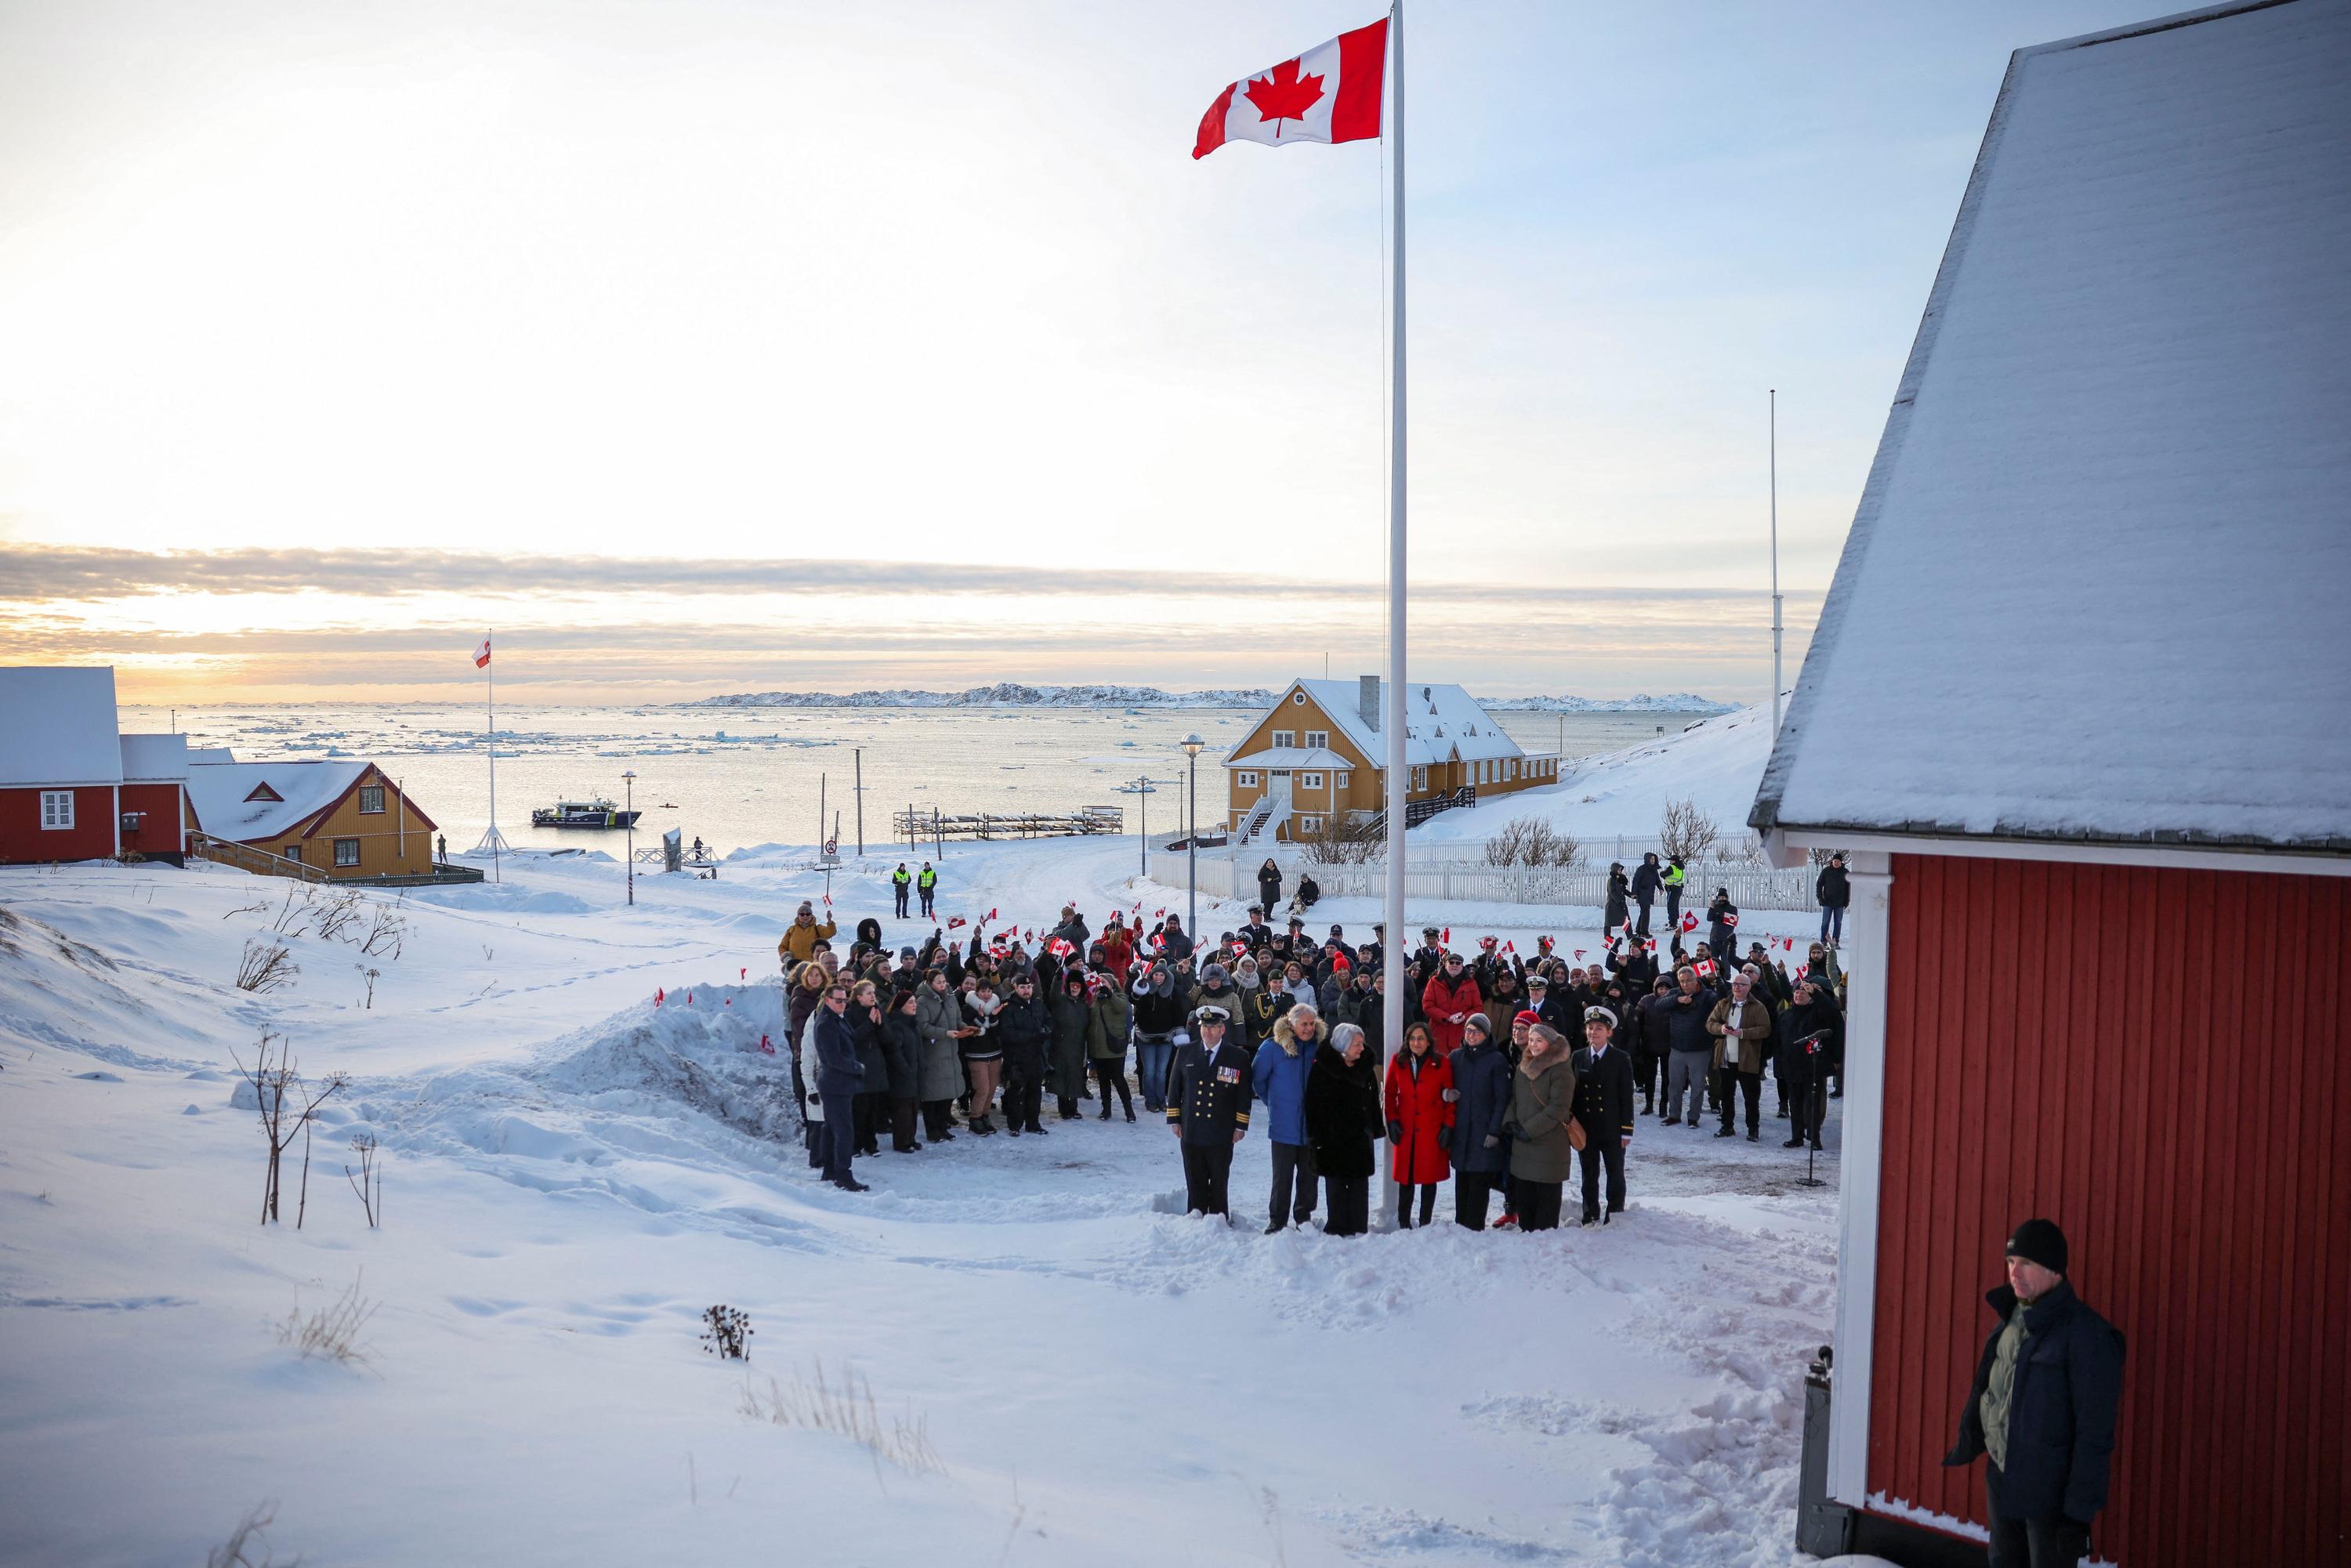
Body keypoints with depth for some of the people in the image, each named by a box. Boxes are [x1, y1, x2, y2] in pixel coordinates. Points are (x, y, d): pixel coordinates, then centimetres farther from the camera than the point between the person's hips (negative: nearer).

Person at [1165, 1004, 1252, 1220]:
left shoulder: (1238, 1057, -1)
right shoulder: (1186, 1053, 5)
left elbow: (1244, 1095, 1)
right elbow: (1174, 1088, 9)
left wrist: (1241, 1126, -3)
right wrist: (1174, 1119, 5)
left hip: (1221, 1134, -2)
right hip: (1191, 1131, 2)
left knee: (1219, 1182, 8)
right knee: (1195, 1182, 8)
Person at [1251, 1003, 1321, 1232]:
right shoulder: (1273, 1047, -7)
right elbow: (1257, 1079, 3)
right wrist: (1272, 1103, 9)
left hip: (1312, 1125, 3)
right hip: (1284, 1125, -3)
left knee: (1309, 1175, 11)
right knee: (1282, 1177, 1)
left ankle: (1304, 1218, 24)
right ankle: (1277, 1220, 12)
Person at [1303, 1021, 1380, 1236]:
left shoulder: (1365, 1067, 8)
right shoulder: (1323, 1068, -9)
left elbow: (1373, 1100, 14)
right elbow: (1314, 1104, -9)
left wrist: (1375, 1128, 10)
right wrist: (1316, 1135, -12)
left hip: (1360, 1137, 4)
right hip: (1333, 1135, -4)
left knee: (1360, 1183, 6)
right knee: (1336, 1184, 3)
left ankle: (1359, 1227, 12)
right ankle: (1337, 1227, 9)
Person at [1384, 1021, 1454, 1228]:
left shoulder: (1443, 1063, 0)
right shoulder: (1398, 1062, 5)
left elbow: (1450, 1099, 3)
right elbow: (1390, 1095, 10)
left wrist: (1447, 1126, -3)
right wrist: (1392, 1121, 1)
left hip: (1432, 1131, -1)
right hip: (1405, 1130, 1)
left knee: (1429, 1177, 3)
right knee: (1405, 1177, 2)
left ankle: (1425, 1224, 14)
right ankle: (1404, 1224, 14)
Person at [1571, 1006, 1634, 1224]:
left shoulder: (1621, 1059, -3)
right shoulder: (1578, 1058, 5)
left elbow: (1627, 1097, -5)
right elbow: (1572, 1093, 7)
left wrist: (1626, 1130, -9)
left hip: (1612, 1130, -3)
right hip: (1585, 1129, 3)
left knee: (1615, 1174, 8)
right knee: (1589, 1175, 10)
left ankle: (1615, 1215, 18)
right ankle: (1591, 1217, 19)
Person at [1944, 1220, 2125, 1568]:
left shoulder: (2086, 1333, -19)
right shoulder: (2011, 1317, 4)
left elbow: (2095, 1431, -19)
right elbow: (1984, 1385, 17)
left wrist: (2080, 1509, -18)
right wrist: (1967, 1443, 22)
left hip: (2051, 1491, -7)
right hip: (2001, 1480, 7)